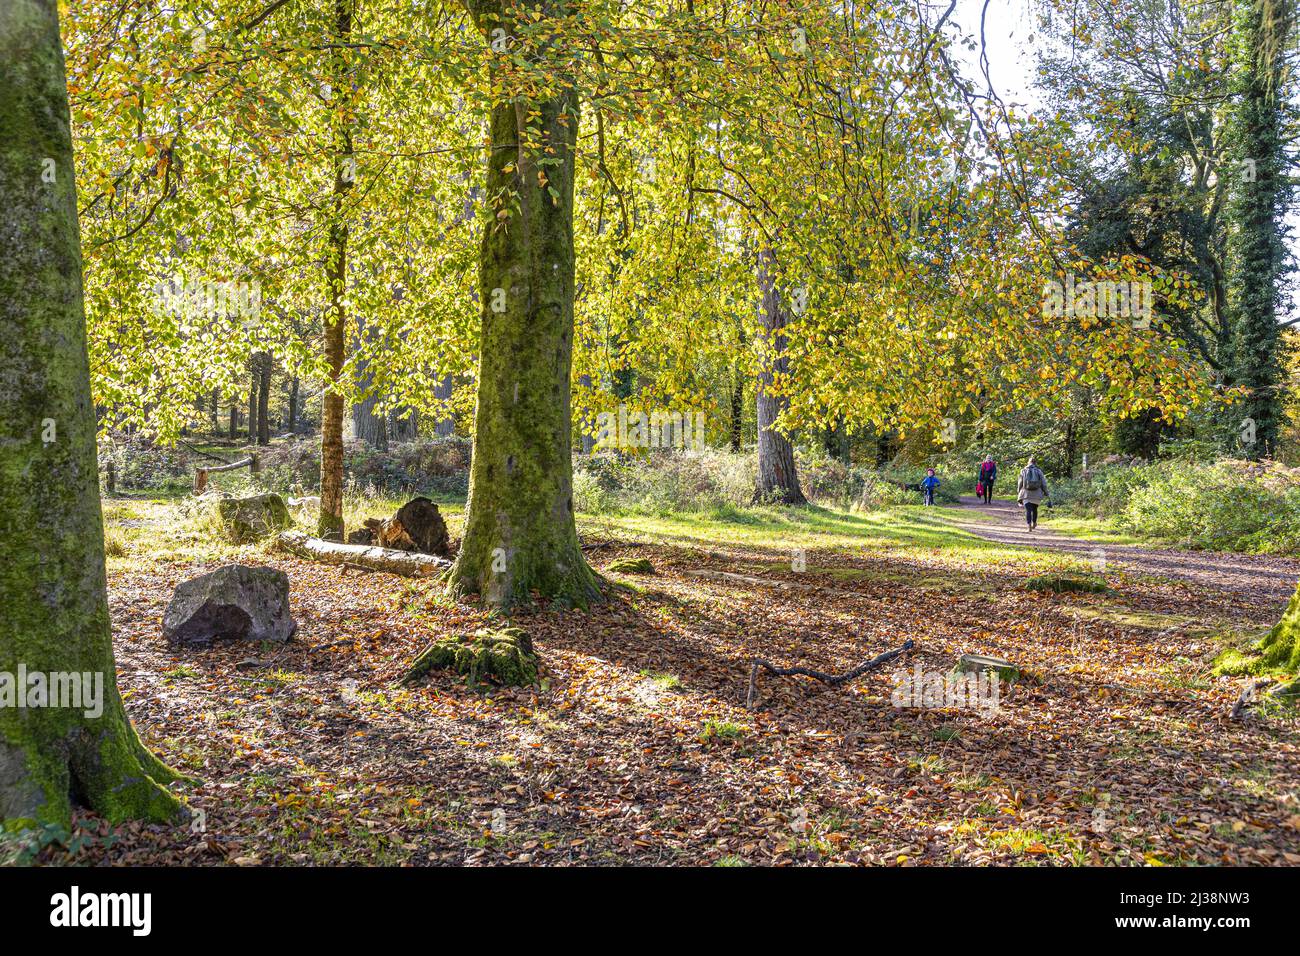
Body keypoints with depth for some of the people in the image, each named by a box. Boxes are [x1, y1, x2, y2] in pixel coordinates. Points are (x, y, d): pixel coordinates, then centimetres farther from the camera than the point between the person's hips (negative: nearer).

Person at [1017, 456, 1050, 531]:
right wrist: (1046, 493, 11)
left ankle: (1029, 526, -17)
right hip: (1036, 495, 2)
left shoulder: (1024, 471, 2)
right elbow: (1043, 484, 3)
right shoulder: (1039, 471, 3)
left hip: (1026, 494, -2)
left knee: (1028, 510, -4)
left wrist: (1018, 493, 17)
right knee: (1034, 509, 20)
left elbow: (1020, 483, 4)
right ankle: (1034, 524, 35)